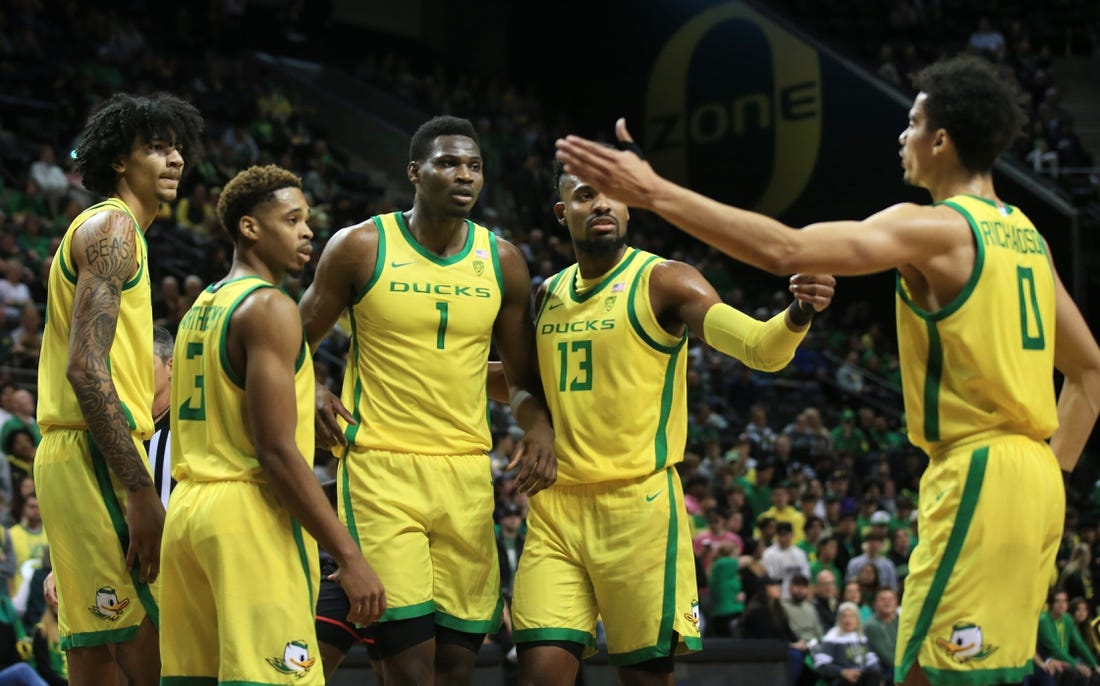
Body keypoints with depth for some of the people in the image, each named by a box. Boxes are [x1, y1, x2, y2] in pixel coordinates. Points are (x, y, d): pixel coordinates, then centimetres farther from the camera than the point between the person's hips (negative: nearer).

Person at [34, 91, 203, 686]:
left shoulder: (110, 229, 23)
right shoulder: (112, 226, -8)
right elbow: (86, 368, -19)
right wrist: (142, 491, -23)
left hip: (71, 457, 10)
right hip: (97, 457, -10)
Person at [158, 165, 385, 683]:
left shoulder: (200, 308, 18)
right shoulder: (269, 308, -10)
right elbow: (276, 450, -18)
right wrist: (348, 556, -19)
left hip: (187, 508, 10)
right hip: (249, 510, -10)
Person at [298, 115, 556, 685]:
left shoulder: (502, 262, 7)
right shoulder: (360, 247, -3)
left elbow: (523, 378, 14)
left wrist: (539, 425, -7)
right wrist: (313, 395, -13)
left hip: (467, 472, 4)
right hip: (380, 468, -4)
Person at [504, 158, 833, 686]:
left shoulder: (662, 282, -6)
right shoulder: (548, 295, 12)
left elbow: (758, 348, -20)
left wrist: (797, 315, -40)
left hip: (638, 506, -4)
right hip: (556, 507, 5)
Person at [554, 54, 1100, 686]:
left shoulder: (936, 228, -13)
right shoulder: (1026, 236, 15)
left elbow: (787, 250, -25)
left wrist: (654, 192, -25)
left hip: (979, 478, -9)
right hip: (1031, 480, 9)